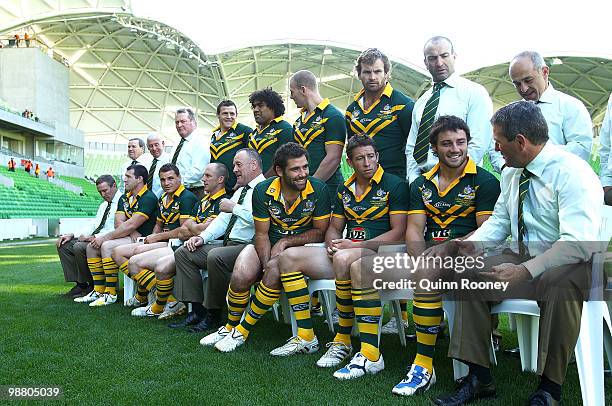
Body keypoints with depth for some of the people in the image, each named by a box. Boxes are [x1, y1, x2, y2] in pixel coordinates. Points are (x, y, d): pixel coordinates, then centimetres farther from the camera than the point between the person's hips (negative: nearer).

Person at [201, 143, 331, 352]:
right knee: (241, 276, -27)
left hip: (300, 246, -2)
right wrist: (266, 265, -20)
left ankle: (242, 331, -13)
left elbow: (320, 231, -6)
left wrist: (286, 242, -16)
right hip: (267, 245, 2)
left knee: (275, 272, -34)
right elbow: (262, 234, -5)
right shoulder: (263, 191, -8)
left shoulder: (318, 189, -12)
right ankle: (229, 327, 3)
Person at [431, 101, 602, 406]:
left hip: (566, 264, -7)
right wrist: (471, 243, -6)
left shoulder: (572, 172, -17)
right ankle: (478, 378, -8)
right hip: (519, 258, 7)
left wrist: (525, 271, -36)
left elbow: (578, 243, -27)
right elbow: (499, 221, 15)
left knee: (559, 282, -38)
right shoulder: (511, 173, 7)